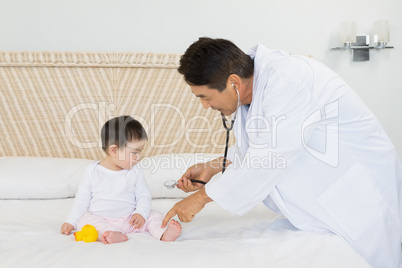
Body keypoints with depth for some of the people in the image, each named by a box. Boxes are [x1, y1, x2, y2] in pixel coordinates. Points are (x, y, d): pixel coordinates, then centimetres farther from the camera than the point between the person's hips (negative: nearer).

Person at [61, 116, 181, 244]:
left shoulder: (135, 172, 2)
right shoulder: (93, 171, -1)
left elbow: (144, 195, 4)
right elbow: (83, 197, 5)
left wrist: (141, 213, -16)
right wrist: (71, 221, 1)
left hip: (130, 220, 2)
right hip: (101, 220, -1)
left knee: (155, 215, -16)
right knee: (84, 221, -28)